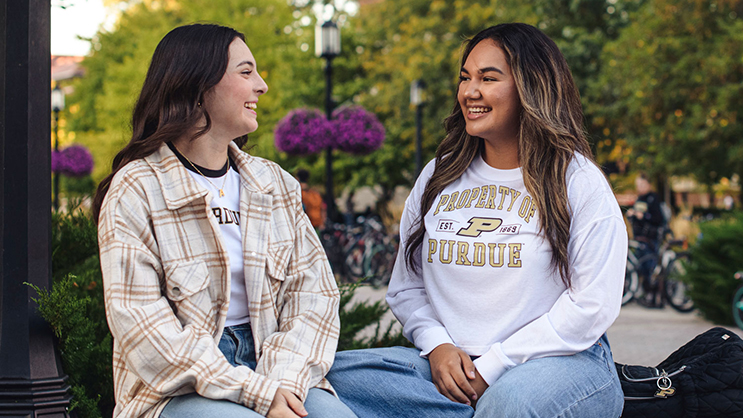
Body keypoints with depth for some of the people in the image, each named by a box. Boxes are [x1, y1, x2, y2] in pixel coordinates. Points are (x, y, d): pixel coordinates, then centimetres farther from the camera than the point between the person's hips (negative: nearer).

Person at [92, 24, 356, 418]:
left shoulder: (275, 183, 14)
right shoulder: (135, 191, -4)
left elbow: (312, 289, 6)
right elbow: (142, 326, -12)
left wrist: (284, 379, -13)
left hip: (268, 370, 4)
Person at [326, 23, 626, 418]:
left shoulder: (578, 182, -1)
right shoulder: (439, 176, 15)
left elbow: (593, 305, -8)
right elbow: (405, 286, 18)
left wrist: (493, 367, -13)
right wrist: (435, 344, -4)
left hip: (559, 361, -6)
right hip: (449, 366, 7)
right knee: (333, 376, -21)